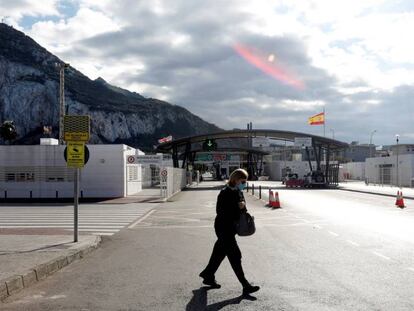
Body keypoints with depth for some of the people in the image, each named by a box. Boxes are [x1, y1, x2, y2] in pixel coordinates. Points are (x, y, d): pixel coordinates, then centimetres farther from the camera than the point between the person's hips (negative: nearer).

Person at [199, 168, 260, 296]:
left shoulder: (238, 192, 8)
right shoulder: (225, 193, -18)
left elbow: (241, 208, 18)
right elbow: (221, 211, -22)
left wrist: (243, 207, -5)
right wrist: (238, 207, -24)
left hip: (231, 228, 9)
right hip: (224, 228, -9)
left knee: (220, 252, 19)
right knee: (235, 255, -7)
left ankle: (208, 275, 35)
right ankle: (245, 286, -3)